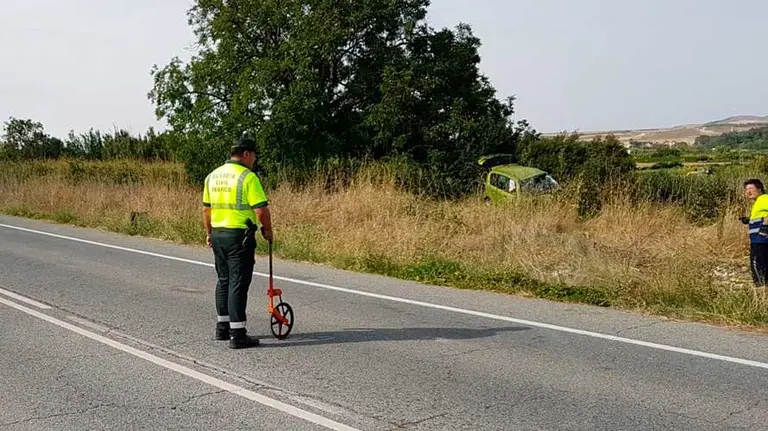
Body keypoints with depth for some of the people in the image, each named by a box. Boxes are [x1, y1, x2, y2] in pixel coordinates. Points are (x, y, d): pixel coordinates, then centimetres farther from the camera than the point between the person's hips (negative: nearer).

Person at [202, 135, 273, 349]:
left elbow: (206, 208, 16)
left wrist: (209, 233, 25)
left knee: (224, 281, 18)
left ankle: (222, 327, 26)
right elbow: (261, 210, -18)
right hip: (240, 235, -7)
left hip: (218, 234, 7)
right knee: (238, 283, -5)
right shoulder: (247, 177, -13)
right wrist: (267, 230, -2)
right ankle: (237, 335, -3)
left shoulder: (212, 176, 9)